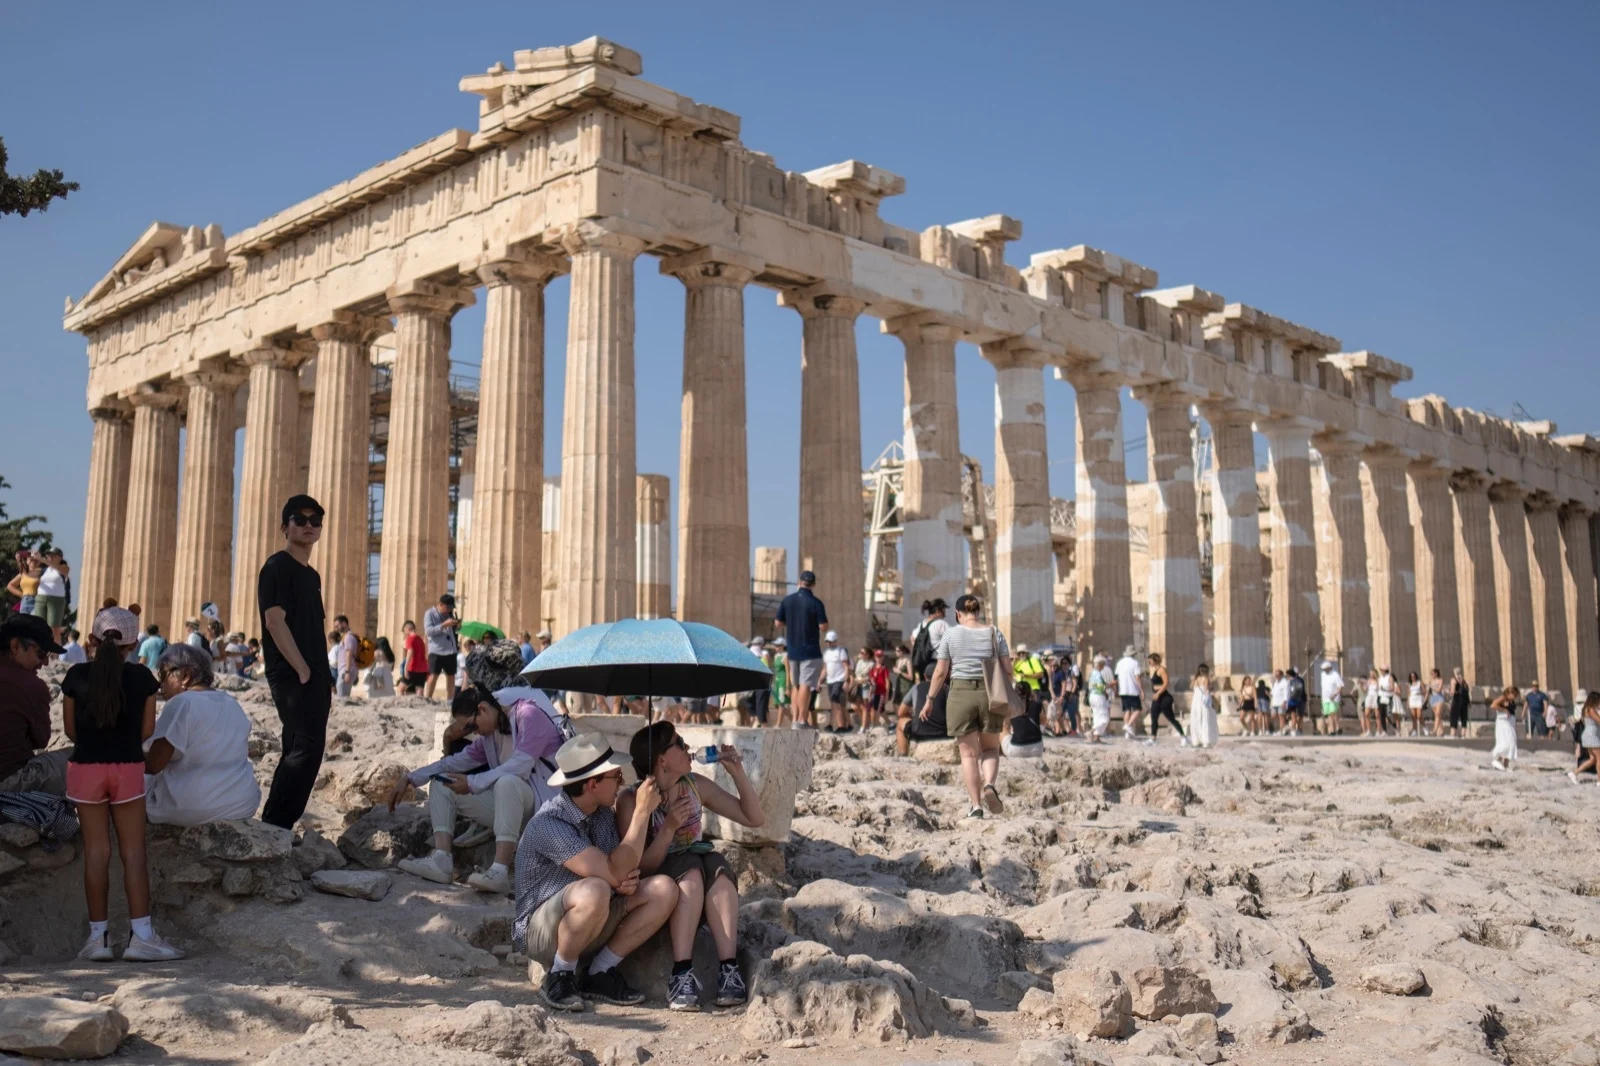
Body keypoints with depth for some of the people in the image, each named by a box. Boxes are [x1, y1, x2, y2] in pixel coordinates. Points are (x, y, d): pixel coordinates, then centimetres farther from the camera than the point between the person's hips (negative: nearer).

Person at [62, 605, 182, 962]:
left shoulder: (77, 675, -4)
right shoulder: (142, 677, -3)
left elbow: (70, 729, 3)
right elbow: (147, 729, 1)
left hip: (85, 768, 1)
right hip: (128, 768, 0)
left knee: (96, 851, 6)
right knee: (133, 851, 3)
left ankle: (98, 936, 8)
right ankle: (142, 935, 1)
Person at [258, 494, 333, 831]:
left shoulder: (312, 575, 19)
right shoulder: (277, 567, -7)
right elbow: (275, 621, -16)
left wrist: (325, 678, 16)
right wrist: (302, 671, -18)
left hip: (313, 674, 9)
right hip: (291, 674, -9)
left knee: (299, 749, 10)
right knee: (307, 747, -15)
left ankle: (277, 826, 16)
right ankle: (274, 824, -10)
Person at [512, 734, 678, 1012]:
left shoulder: (603, 813, 1)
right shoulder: (549, 824, -25)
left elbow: (621, 874, 12)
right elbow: (614, 873, -30)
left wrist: (628, 880, -13)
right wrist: (642, 811, -26)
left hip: (593, 923, 8)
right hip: (539, 928, -8)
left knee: (664, 889, -12)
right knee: (594, 890, -38)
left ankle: (600, 973, -4)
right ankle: (559, 977, -14)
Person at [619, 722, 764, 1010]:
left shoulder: (696, 786, 2)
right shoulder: (631, 800, -10)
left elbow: (755, 819, 6)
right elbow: (639, 869, -14)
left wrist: (737, 772, -6)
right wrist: (669, 827, -26)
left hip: (703, 898, 4)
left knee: (715, 864, -28)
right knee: (690, 865, -32)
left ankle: (729, 968, -38)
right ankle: (681, 973, -41)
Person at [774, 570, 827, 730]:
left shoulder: (787, 600, 2)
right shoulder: (816, 603, -11)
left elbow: (779, 624, 6)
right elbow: (823, 627, -12)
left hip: (792, 650, 5)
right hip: (810, 651, -5)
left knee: (796, 686, 15)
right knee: (806, 685, -5)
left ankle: (795, 719, 14)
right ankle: (802, 721, -8)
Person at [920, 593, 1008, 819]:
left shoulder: (951, 634, 2)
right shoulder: (994, 633, 6)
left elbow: (940, 672, 0)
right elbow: (1007, 670, 4)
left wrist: (929, 699, 8)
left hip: (961, 693, -1)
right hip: (990, 693, 1)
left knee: (969, 753, 6)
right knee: (990, 748, 16)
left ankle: (976, 805, 2)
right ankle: (990, 785, -11)